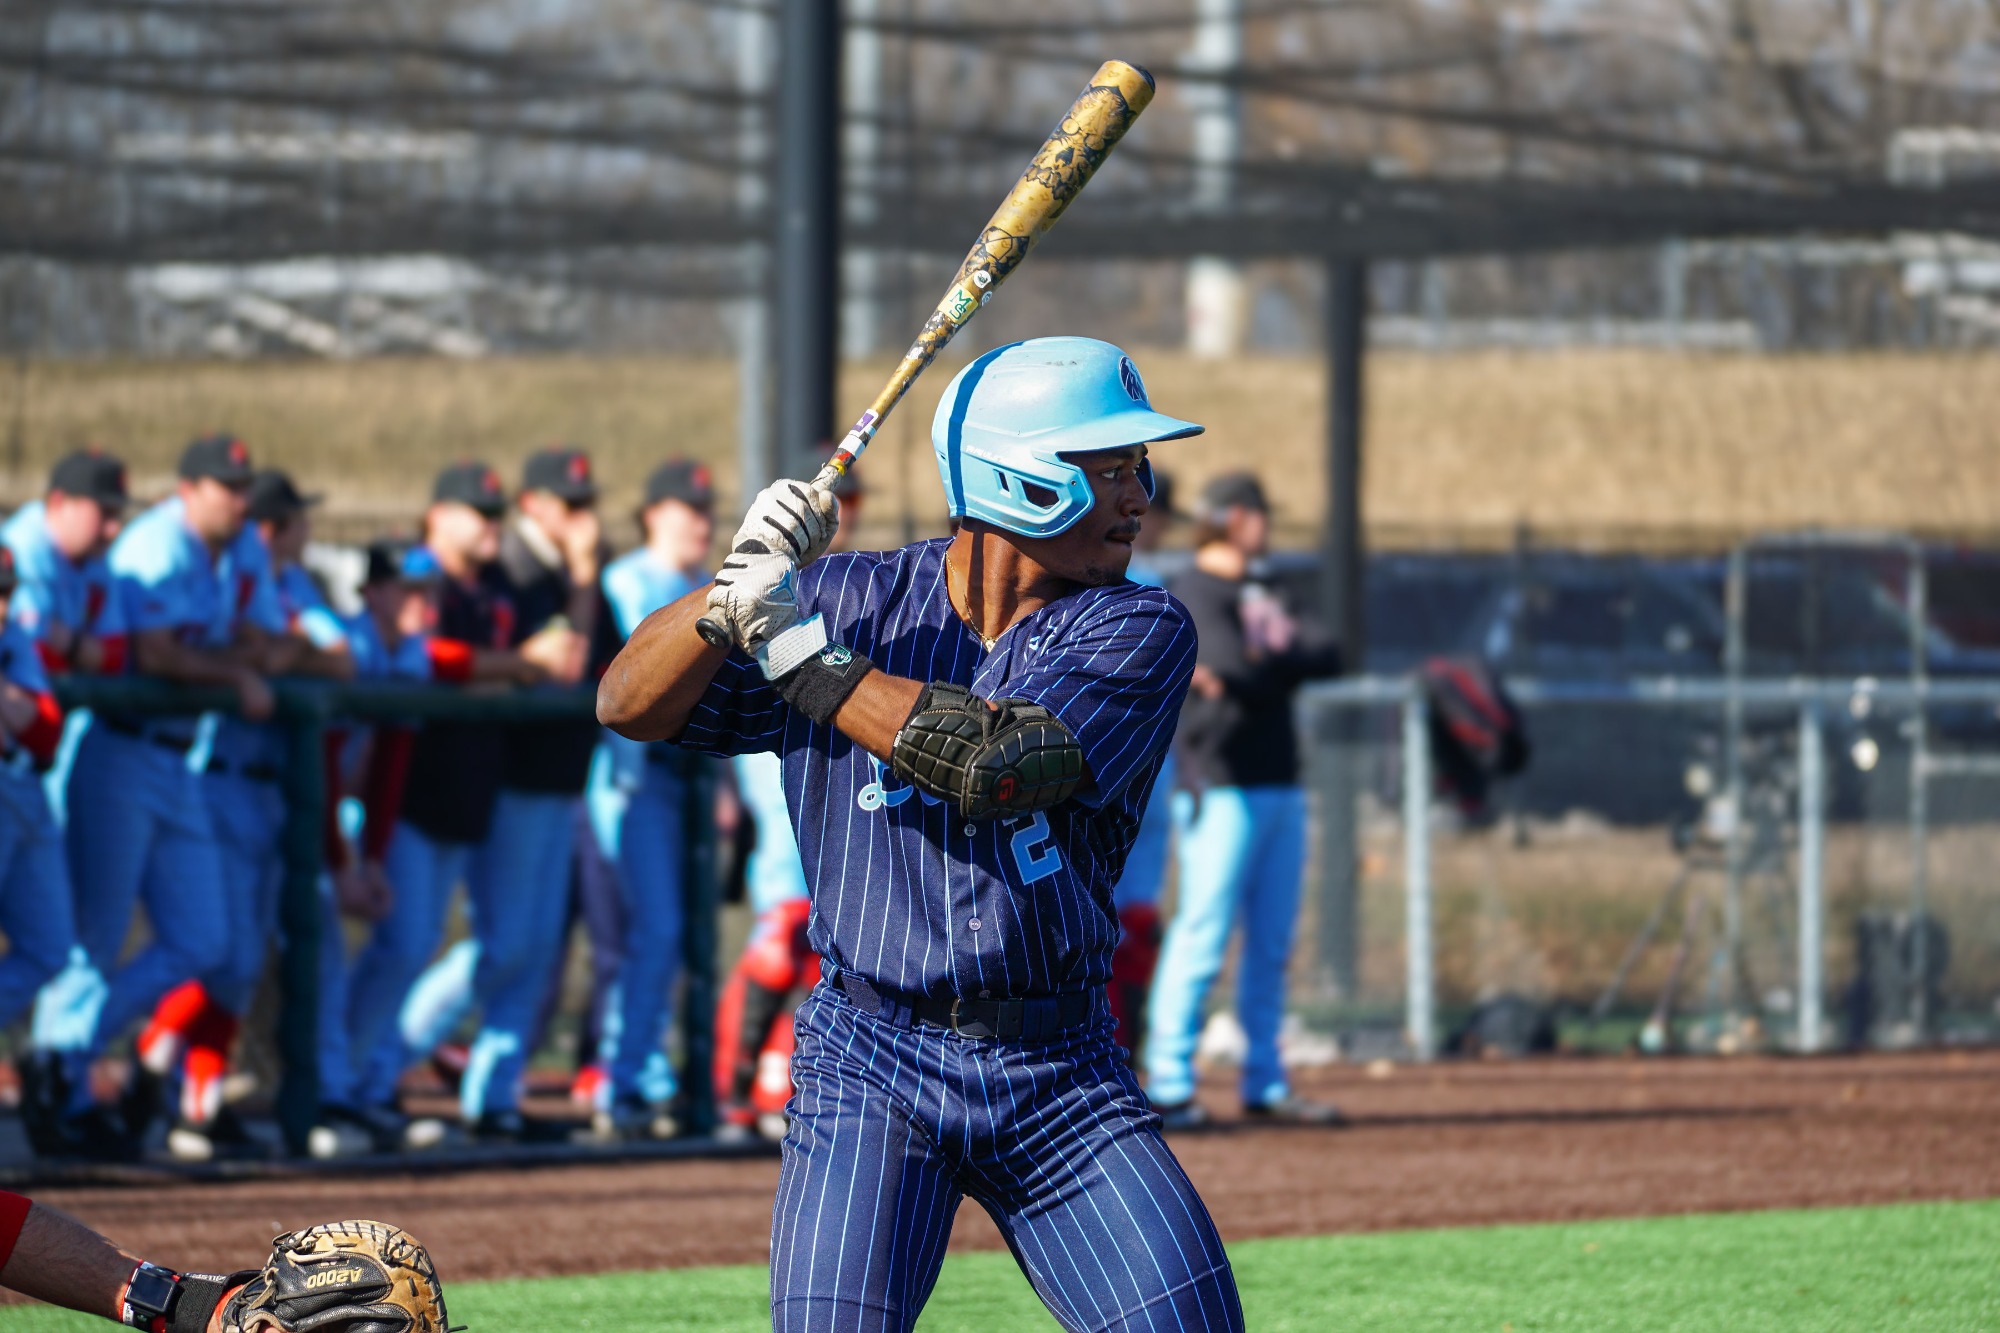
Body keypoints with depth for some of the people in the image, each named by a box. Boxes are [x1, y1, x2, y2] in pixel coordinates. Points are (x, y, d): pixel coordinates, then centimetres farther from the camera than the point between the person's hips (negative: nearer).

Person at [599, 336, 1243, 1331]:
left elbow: (994, 762, -18)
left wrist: (797, 648, -18)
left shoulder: (1139, 629, -1)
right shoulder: (849, 600, 3)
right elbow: (630, 705, -1)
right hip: (871, 1062, -1)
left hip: (1060, 1071, 1)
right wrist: (734, 593, -19)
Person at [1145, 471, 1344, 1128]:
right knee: (1202, 938, -11)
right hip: (1223, 789, -9)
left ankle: (1265, 1084, 15)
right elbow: (1242, 671, -21)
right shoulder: (1195, 594, -8)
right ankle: (1168, 1084, -10)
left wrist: (1264, 668, -9)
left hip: (1280, 789, 9)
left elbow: (1327, 655, 7)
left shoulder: (1258, 598, 19)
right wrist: (1289, 662, -1)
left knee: (1272, 945, 10)